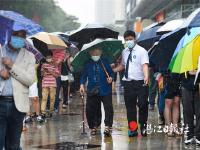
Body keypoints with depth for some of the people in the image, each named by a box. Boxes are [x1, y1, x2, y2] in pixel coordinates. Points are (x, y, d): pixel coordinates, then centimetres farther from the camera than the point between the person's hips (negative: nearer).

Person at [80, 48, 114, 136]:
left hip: (105, 90, -2)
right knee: (90, 109, 4)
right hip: (92, 91, 2)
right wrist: (82, 85, -4)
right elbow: (84, 75, 9)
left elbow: (111, 72, 5)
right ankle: (93, 127, 19)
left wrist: (111, 78, -15)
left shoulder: (105, 62, 1)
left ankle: (107, 127, -9)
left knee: (108, 108, -11)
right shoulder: (88, 64, 6)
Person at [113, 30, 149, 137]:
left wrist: (146, 77, -33)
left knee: (142, 105, -5)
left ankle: (143, 127, 11)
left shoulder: (141, 51, -4)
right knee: (130, 106, 6)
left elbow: (145, 65, -17)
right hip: (128, 83, 5)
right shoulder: (124, 52, 14)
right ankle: (133, 129, 13)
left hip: (140, 82, -5)